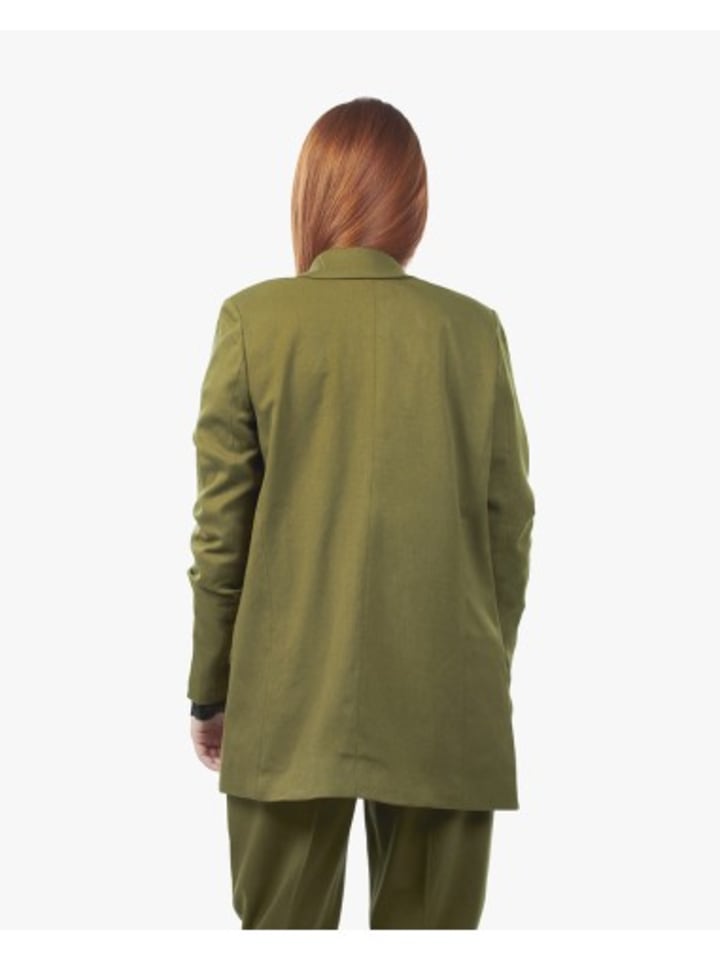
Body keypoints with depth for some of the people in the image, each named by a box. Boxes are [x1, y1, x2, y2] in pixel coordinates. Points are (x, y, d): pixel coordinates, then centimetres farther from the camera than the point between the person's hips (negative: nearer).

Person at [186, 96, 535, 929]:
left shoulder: (255, 320, -4)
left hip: (292, 706, -1)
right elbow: (509, 523, 4)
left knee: (284, 923, 10)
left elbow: (221, 526, -2)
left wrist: (208, 689, 8)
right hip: (446, 707, 1)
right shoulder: (476, 329, 0)